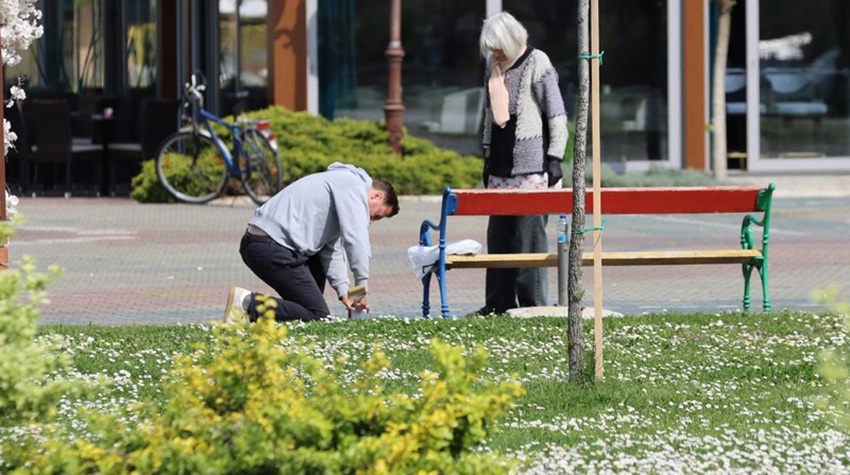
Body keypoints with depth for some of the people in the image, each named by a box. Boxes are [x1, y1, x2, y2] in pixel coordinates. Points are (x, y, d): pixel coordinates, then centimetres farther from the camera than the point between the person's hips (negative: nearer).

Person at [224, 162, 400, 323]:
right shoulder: (354, 186, -3)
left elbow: (332, 249, 23)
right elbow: (355, 239, -14)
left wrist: (343, 291, 14)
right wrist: (361, 285, -9)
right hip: (274, 249, -11)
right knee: (318, 317, -9)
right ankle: (249, 303, -16)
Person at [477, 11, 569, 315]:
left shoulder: (537, 63, -5)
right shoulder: (493, 66, 15)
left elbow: (557, 115, -6)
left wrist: (555, 159, -11)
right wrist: (488, 154, 21)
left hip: (531, 166, -7)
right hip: (501, 165, 7)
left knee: (529, 232, -8)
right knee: (498, 235, 7)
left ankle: (533, 302, -4)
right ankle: (499, 302, 12)